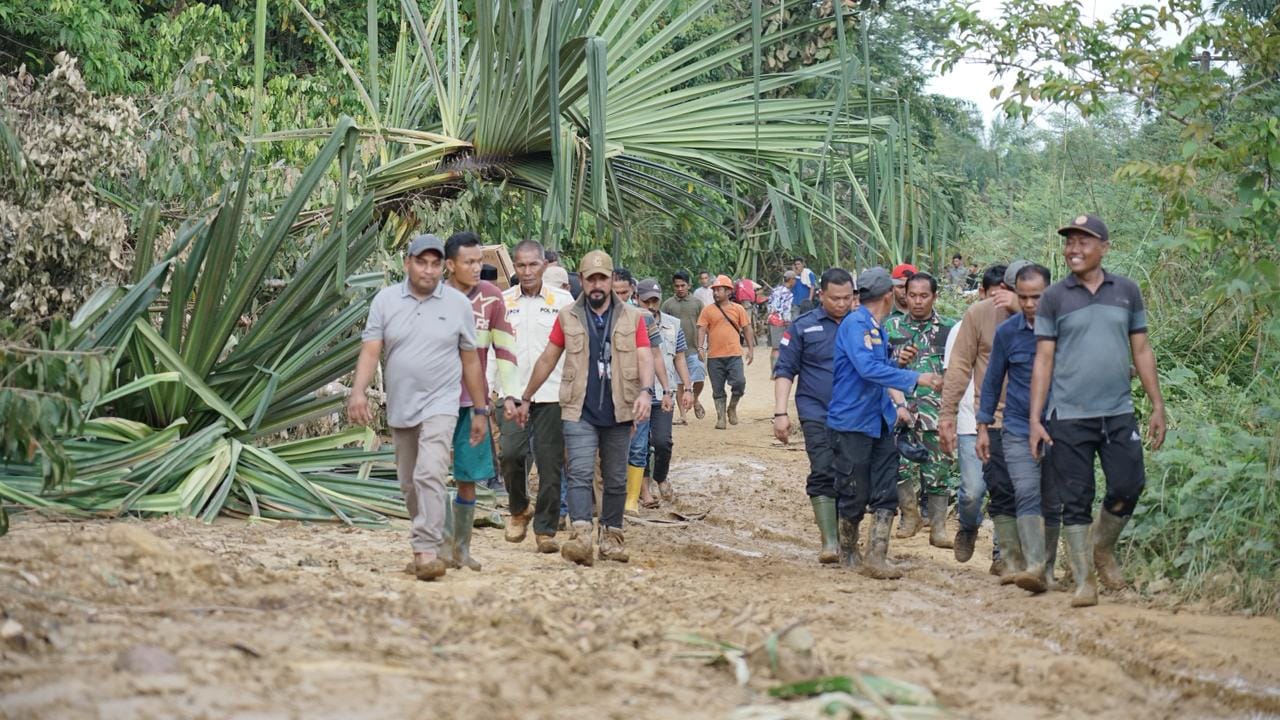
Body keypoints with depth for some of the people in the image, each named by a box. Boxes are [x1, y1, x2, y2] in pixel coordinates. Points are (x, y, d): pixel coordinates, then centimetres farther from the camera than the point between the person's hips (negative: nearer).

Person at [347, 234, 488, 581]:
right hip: (400, 406, 4)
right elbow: (370, 350, -4)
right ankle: (435, 540, 27)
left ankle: (426, 550, -25)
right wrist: (358, 391, -20)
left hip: (439, 404, -4)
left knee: (430, 475, -20)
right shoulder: (386, 300, 3)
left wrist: (480, 410, 9)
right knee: (409, 484, 12)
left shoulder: (458, 304, 0)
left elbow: (471, 361, 6)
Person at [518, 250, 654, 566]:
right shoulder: (567, 317, 5)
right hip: (579, 412, -1)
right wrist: (526, 398, 15)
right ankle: (581, 535, -24)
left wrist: (645, 391, -21)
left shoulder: (632, 318, 5)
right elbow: (547, 359, 12)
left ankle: (611, 536, 20)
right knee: (580, 473, -14)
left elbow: (644, 358, -3)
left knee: (616, 479, 9)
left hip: (618, 412, 1)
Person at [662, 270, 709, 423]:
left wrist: (701, 346, -1)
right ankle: (682, 414, 7)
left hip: (694, 349, 0)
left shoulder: (697, 303, 6)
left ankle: (695, 401, 26)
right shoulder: (668, 304, 5)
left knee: (699, 379, -4)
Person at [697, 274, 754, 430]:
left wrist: (750, 349, 6)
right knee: (718, 390, 5)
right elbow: (701, 329, 1)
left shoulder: (738, 309, 6)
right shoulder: (708, 310, 5)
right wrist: (700, 348, -12)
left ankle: (732, 408, 10)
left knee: (739, 382, -14)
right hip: (714, 356, 1)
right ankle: (721, 417, 13)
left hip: (734, 354, -1)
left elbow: (747, 329, 11)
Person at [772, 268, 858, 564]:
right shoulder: (804, 327, 2)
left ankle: (848, 540, 15)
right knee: (823, 474, -11)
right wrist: (781, 413, -6)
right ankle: (830, 542, -10)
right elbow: (785, 370, 3)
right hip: (817, 414, -2)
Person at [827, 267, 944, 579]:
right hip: (851, 423, -8)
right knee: (855, 496, 1)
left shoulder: (878, 329, 15)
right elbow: (867, 368, -27)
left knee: (886, 494, -1)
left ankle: (876, 559, 0)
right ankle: (848, 552, 20)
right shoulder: (855, 324, -14)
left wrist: (891, 409, 24)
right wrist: (915, 378, -27)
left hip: (879, 423, 8)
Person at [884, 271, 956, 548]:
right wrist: (897, 361, -5)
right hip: (901, 407, 0)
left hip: (937, 409, 0)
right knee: (901, 465, -12)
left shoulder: (949, 328, 8)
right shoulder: (891, 326, 10)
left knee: (938, 470, 0)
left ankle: (938, 528, 10)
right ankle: (909, 515, 11)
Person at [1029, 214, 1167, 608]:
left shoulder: (1127, 291, 8)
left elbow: (1141, 351, 12)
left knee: (1128, 487, -2)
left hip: (1118, 413, 2)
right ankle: (1083, 580, 9)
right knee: (1076, 501, 0)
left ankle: (1103, 548, 26)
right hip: (1068, 416, -2)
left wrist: (1158, 406, 7)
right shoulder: (1054, 298, 2)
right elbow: (1043, 360, 2)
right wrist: (1035, 419, -4)